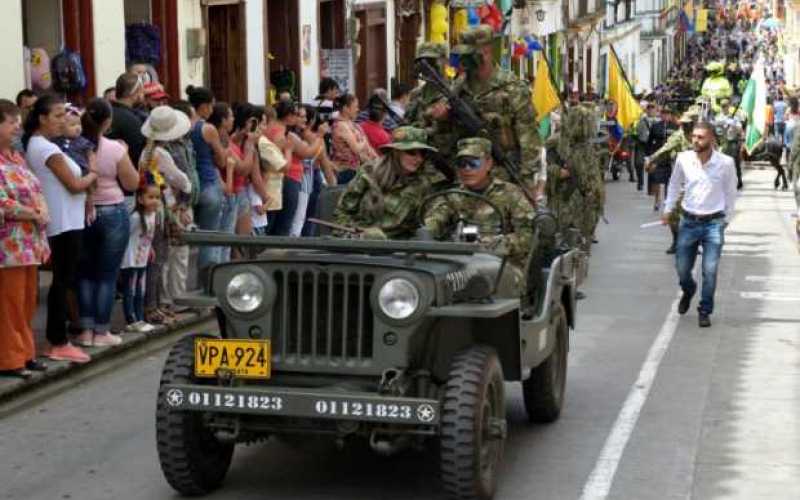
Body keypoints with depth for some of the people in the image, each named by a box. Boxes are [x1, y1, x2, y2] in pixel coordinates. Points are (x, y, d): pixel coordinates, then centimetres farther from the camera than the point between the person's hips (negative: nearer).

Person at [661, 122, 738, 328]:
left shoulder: (726, 163, -12)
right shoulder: (683, 159, -7)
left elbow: (730, 192, 2)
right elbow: (675, 185, 11)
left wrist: (727, 218, 6)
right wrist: (668, 210, 11)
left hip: (714, 223, -2)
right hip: (689, 221, 2)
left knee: (710, 271, -3)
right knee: (682, 268, 9)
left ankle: (705, 311, 15)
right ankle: (688, 291, 42)